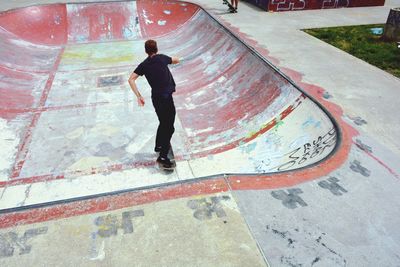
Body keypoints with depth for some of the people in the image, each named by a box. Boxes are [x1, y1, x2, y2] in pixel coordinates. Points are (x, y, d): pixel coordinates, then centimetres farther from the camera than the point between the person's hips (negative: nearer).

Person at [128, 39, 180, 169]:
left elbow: (131, 79, 0)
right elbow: (176, 60, 16)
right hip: (166, 97, -5)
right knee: (169, 128, -1)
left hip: (156, 98, 6)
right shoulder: (162, 58, -1)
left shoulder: (144, 65, 8)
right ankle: (163, 156, -5)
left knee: (163, 123, 26)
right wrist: (169, 59, 37)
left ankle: (159, 145, 42)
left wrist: (138, 96, 0)